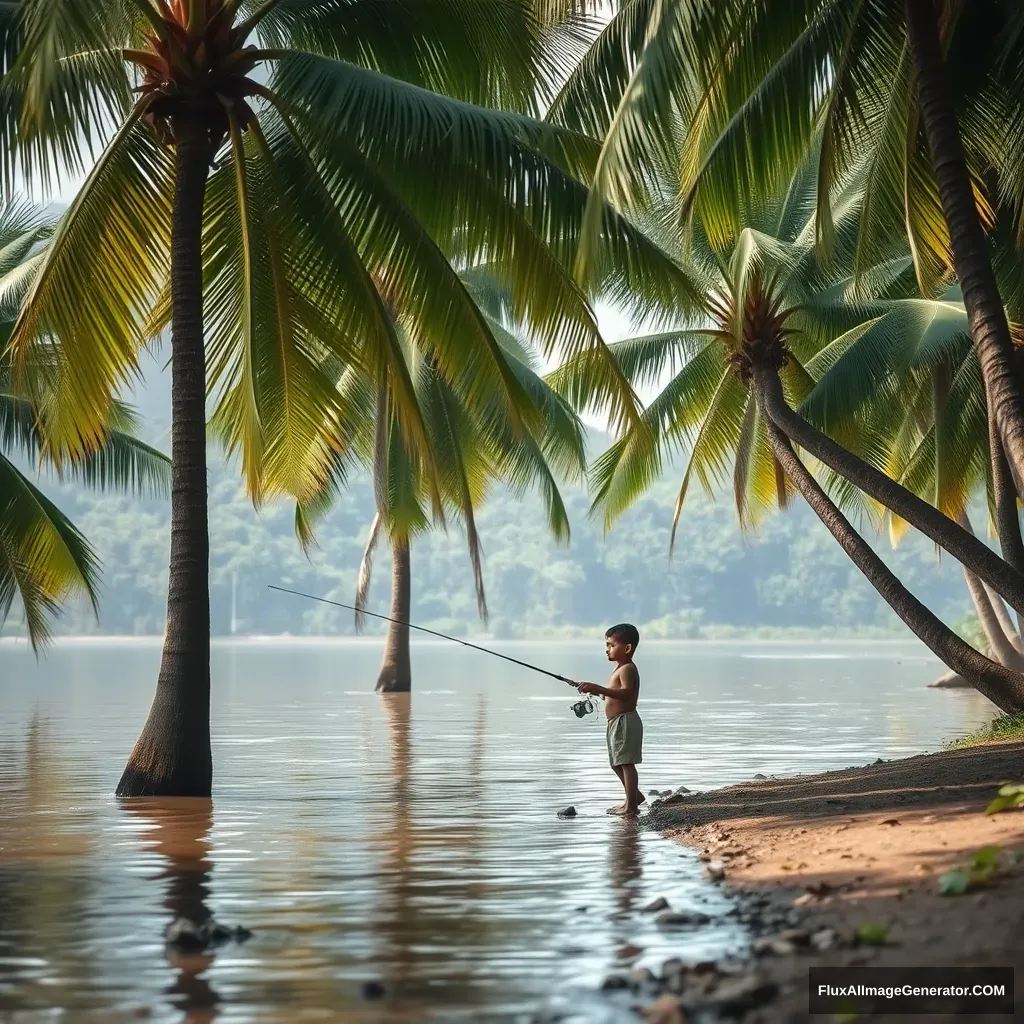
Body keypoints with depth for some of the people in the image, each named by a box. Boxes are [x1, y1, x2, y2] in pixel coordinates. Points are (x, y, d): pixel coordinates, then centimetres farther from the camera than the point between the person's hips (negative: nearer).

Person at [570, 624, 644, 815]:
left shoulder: (627, 669, -14)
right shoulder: (620, 668, 18)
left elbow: (626, 694, -31)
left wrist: (597, 688, -35)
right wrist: (594, 690, 13)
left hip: (625, 722, -11)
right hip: (617, 722, 11)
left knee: (626, 762, -10)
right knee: (617, 763, 19)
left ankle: (631, 805, -8)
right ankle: (634, 796, 30)